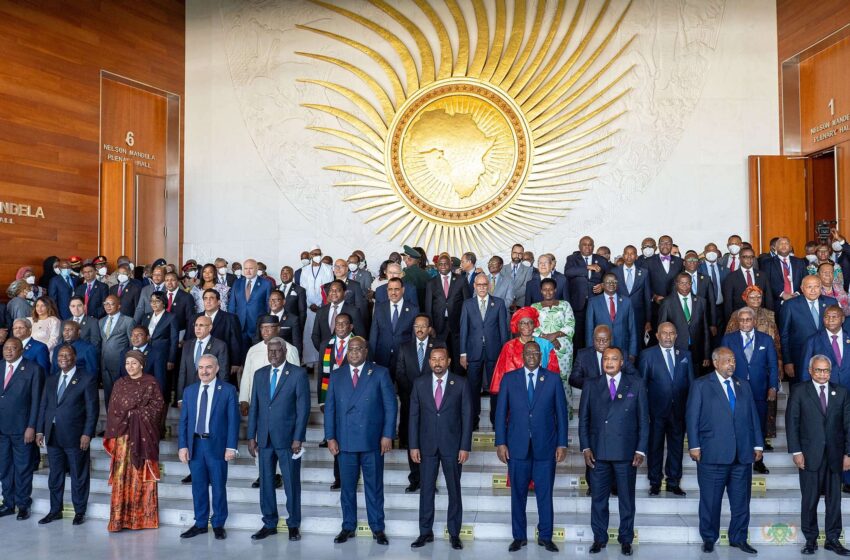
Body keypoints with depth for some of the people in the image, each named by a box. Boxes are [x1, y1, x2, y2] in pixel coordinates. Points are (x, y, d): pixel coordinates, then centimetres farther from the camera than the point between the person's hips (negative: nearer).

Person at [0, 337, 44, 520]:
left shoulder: (33, 369, -5)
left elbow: (36, 400, -7)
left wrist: (31, 427, -11)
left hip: (21, 428, -4)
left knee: (23, 467, 5)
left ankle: (23, 505, 17)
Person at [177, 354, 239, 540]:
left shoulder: (228, 390, -3)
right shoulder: (189, 391, 9)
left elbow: (233, 420, -5)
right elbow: (183, 421, 8)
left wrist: (231, 447, -11)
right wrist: (182, 446, 0)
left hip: (217, 445, -3)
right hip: (194, 444, 3)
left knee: (218, 486, 6)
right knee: (198, 486, 10)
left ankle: (218, 524, 19)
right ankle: (200, 523, 23)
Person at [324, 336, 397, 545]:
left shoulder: (380, 373, 0)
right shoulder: (336, 376, 8)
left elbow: (391, 406, -2)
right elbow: (330, 408, 7)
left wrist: (387, 435, -7)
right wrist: (330, 437, 0)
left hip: (372, 441, -2)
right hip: (345, 441, 2)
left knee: (374, 486, 7)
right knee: (347, 487, 10)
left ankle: (377, 528, 18)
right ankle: (348, 527, 23)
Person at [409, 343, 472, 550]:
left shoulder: (461, 383, -3)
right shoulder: (419, 383, 2)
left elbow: (467, 416, -4)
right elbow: (414, 416, 3)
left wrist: (465, 447, -8)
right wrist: (413, 445, -2)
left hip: (452, 445, -1)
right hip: (427, 445, 1)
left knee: (454, 490, 7)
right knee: (426, 489, 7)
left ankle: (454, 533, 18)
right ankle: (425, 532, 18)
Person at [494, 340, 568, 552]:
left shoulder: (553, 379, 3)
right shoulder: (509, 379, 4)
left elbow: (562, 413, 4)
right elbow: (501, 412, 4)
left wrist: (562, 444, 0)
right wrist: (500, 443, -2)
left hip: (545, 446, 0)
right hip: (517, 446, 1)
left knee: (545, 494, 6)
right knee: (518, 494, 8)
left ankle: (545, 537, 20)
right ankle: (519, 537, 21)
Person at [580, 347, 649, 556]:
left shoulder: (636, 384, 4)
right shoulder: (591, 386, 7)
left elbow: (643, 419, 2)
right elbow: (583, 419, 7)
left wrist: (641, 450, -4)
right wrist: (585, 448, -2)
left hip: (626, 452, -1)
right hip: (598, 452, 1)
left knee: (627, 498, 8)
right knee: (598, 498, 7)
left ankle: (626, 539, 22)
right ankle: (599, 538, 20)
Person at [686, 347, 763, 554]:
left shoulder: (743, 386, 15)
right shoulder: (701, 385, 2)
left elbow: (753, 416, 15)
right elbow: (692, 417, -2)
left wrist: (758, 444, 8)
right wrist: (694, 446, -9)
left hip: (742, 454, 4)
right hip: (712, 453, -4)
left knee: (741, 499, 9)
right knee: (710, 500, 3)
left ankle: (739, 538, 22)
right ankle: (709, 539, 17)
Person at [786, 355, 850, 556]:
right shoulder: (799, 392, 2)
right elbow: (791, 422, -1)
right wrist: (796, 452, -7)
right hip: (810, 455, -2)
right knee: (809, 499, 3)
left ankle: (833, 539, 19)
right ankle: (810, 539, 14)